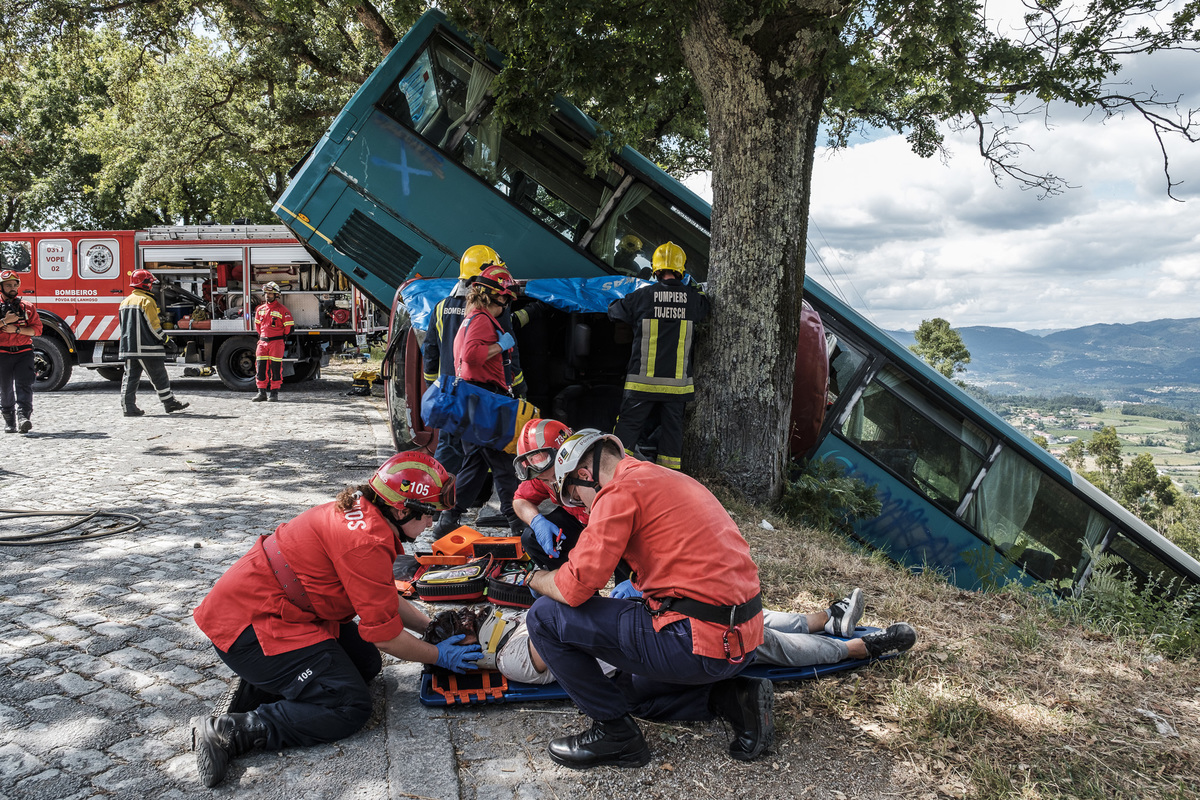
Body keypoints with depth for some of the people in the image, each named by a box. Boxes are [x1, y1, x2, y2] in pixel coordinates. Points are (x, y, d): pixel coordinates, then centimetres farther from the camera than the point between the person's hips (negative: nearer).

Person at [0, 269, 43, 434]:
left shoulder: (27, 307, 9)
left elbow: (37, 329, 2)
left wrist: (17, 329, -11)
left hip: (24, 352, 0)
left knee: (24, 385, -14)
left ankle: (24, 417, -22)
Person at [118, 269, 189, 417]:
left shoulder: (125, 302, 15)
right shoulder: (146, 301, -11)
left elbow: (124, 325, 20)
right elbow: (153, 325, -15)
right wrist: (164, 339, -6)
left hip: (128, 347, 8)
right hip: (146, 347, -8)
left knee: (130, 376, 7)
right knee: (159, 376, 0)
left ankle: (128, 407, 4)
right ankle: (170, 403, 7)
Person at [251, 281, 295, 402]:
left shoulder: (282, 309, -4)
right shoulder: (260, 309, 13)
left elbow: (289, 326, -2)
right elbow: (257, 325, 27)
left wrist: (283, 338, 4)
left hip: (277, 342, -5)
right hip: (263, 342, 5)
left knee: (275, 367, -3)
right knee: (260, 366, 1)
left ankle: (274, 393, 4)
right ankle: (262, 392, 8)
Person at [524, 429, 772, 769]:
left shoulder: (619, 491, -10)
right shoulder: (669, 478, 18)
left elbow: (575, 587, -14)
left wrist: (537, 578, 7)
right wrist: (635, 591, 35)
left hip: (700, 642, -10)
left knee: (545, 616, -4)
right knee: (629, 690, 33)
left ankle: (615, 732, 5)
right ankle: (732, 698, 15)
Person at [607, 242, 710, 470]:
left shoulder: (642, 296, -5)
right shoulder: (692, 298, -1)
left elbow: (614, 310, 11)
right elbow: (705, 309, 22)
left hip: (643, 380, -1)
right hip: (678, 381, 1)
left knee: (629, 424, 8)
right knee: (672, 427, 11)